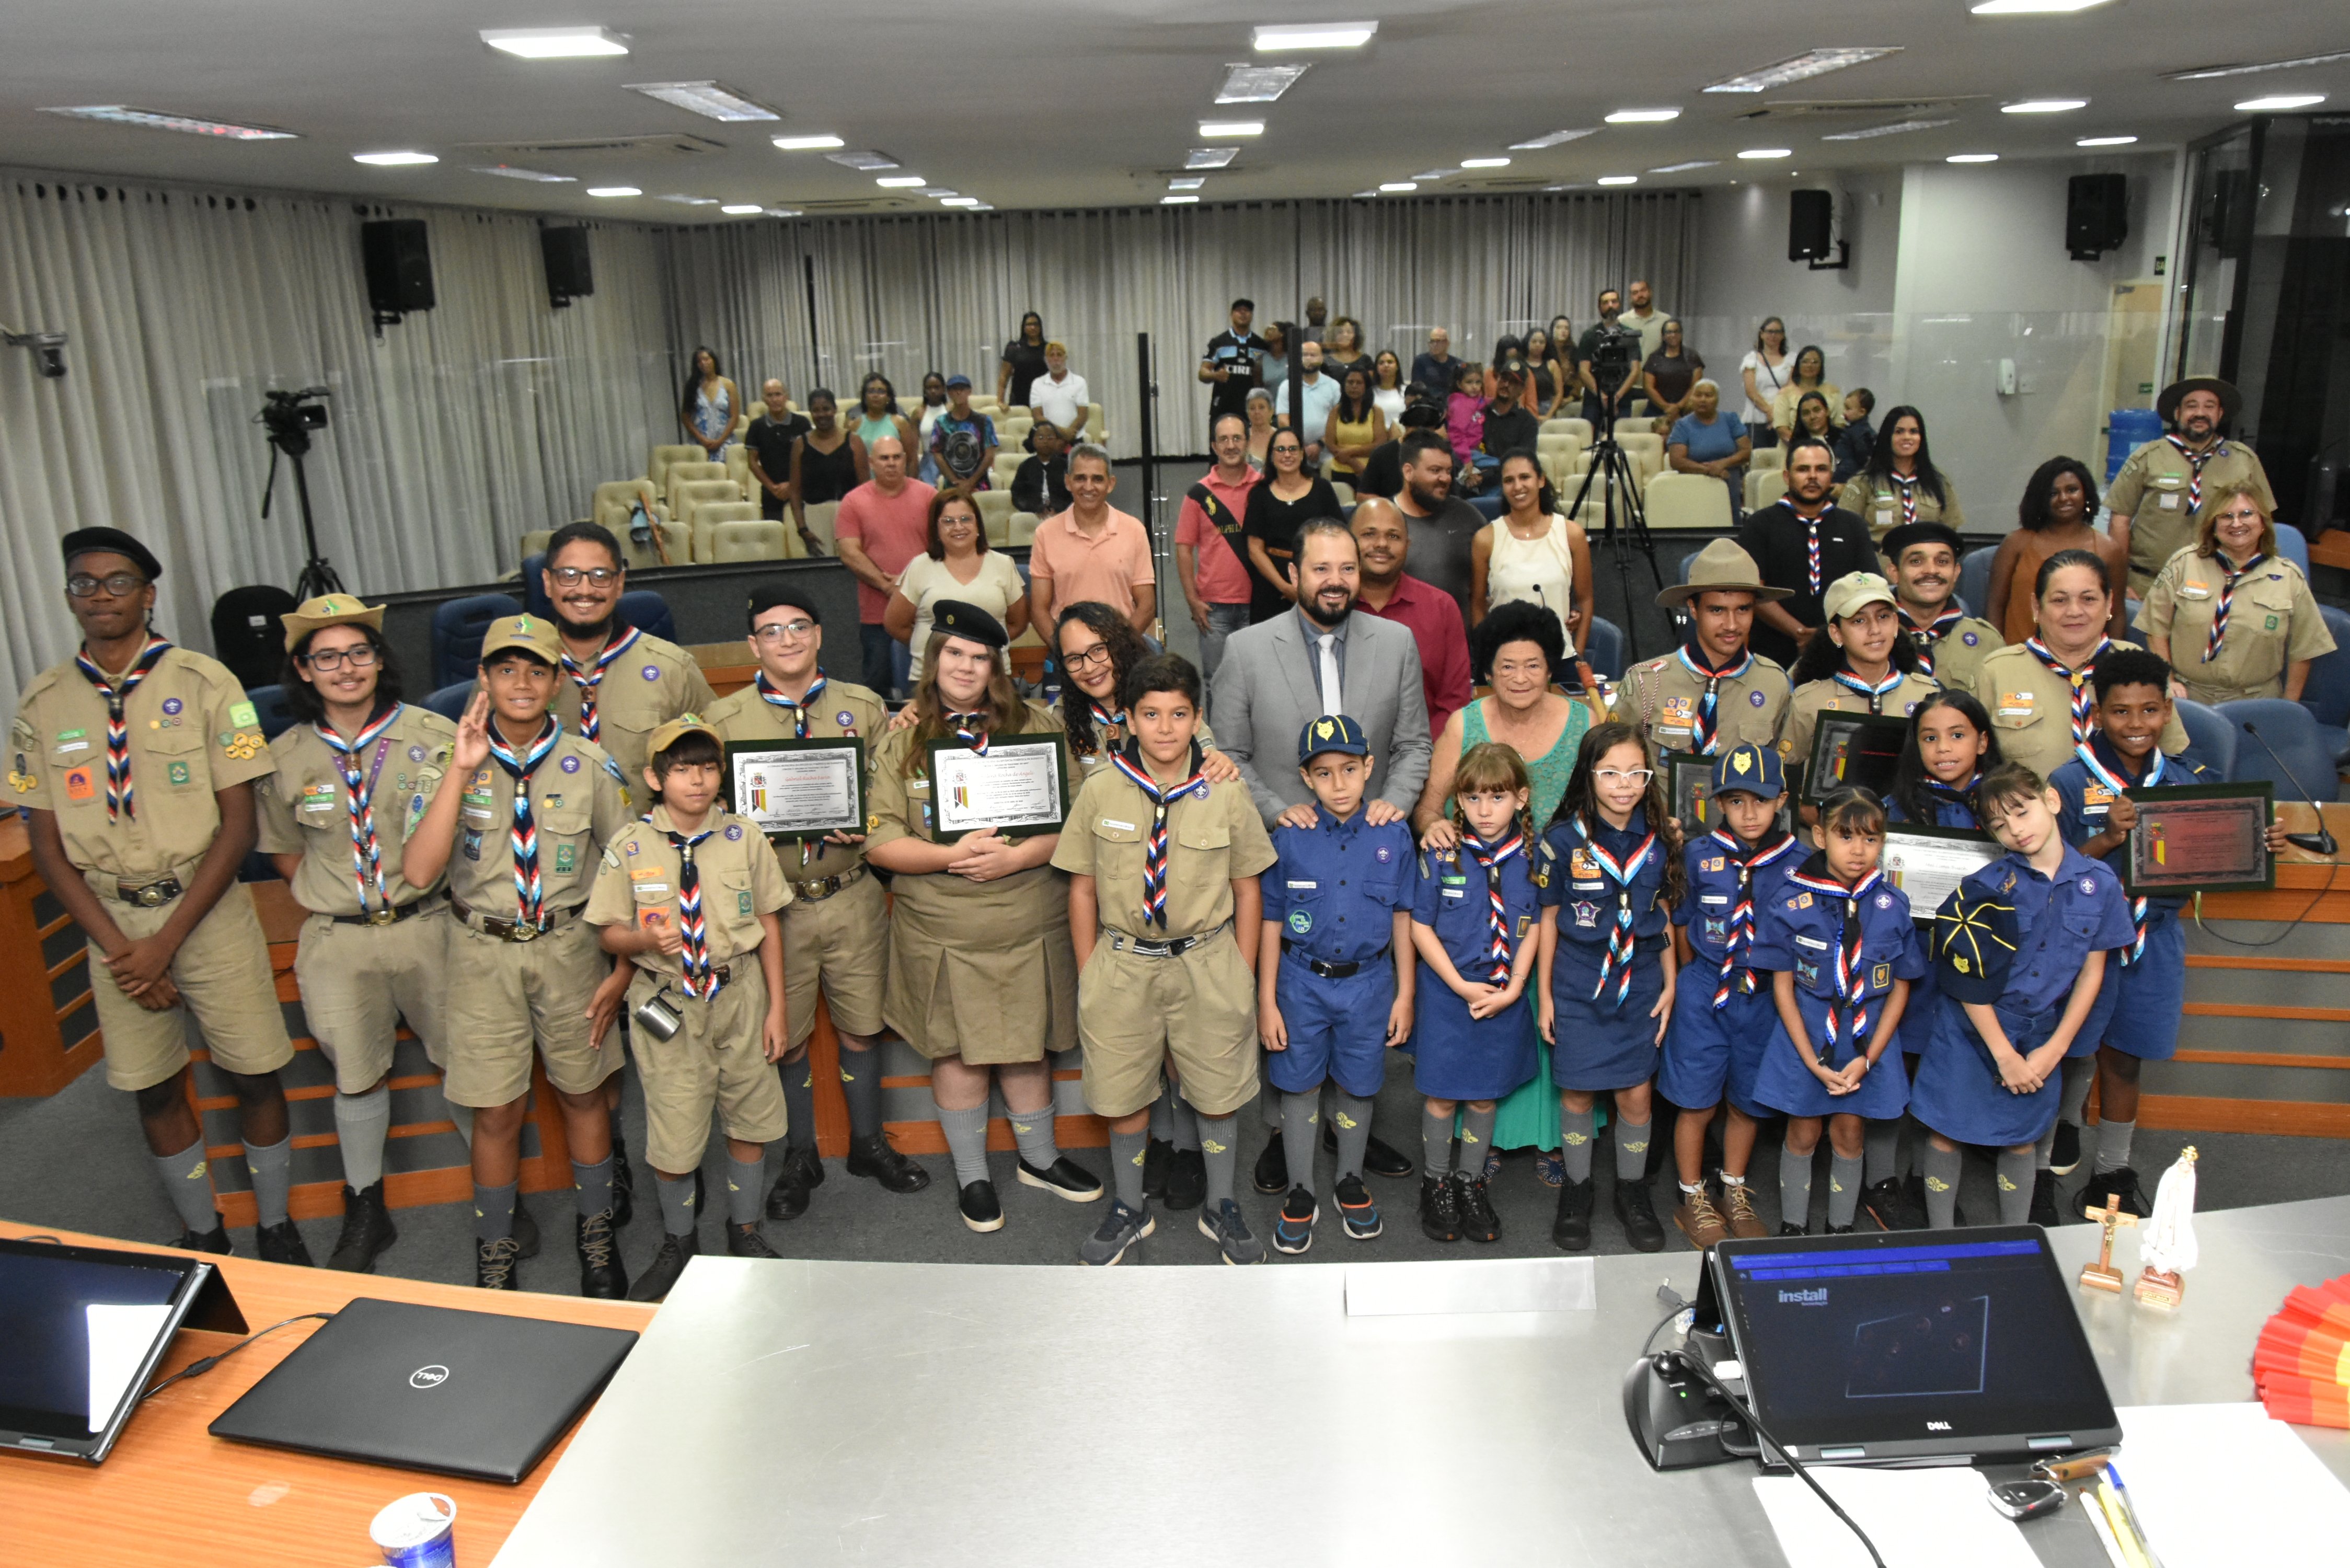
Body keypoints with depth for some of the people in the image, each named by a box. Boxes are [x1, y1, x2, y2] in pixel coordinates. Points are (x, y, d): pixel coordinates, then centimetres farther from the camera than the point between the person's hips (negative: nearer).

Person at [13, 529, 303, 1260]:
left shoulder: (203, 684, -7)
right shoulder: (41, 705, 1)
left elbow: (238, 825, -8)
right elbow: (48, 849, 3)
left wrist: (167, 941, -13)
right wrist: (120, 951, -7)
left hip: (207, 909, -2)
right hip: (111, 919, 3)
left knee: (254, 1079, 2)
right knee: (153, 1089, 12)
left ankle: (276, 1228, 23)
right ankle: (202, 1235, 31)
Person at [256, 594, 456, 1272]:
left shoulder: (434, 736, -6)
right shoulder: (285, 758, 2)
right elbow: (285, 851, 14)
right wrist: (330, 905, 7)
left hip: (427, 928, -2)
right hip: (337, 943, 2)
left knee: (464, 1062, 6)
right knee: (357, 1077, 13)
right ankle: (365, 1213, 31)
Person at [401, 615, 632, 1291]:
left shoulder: (590, 765, -5)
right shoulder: (455, 764, -6)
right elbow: (419, 870, -19)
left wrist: (623, 970, -4)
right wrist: (462, 771, -24)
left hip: (570, 946, 1)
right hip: (484, 952, 0)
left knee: (583, 1092, 14)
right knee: (496, 1111, 7)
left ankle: (597, 1234, 34)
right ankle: (495, 1252, 28)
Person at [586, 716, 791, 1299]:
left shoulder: (743, 836, -2)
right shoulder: (630, 846, -6)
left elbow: (768, 922, 2)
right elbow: (609, 931, 0)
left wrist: (777, 1007, 0)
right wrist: (647, 939, -24)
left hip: (739, 993, 2)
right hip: (667, 1003, -1)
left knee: (751, 1118, 12)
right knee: (673, 1131, 4)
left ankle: (744, 1230, 36)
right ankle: (678, 1242, 31)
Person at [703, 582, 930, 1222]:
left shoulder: (863, 707, 3)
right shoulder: (725, 718, 0)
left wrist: (862, 825, -14)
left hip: (853, 898, 1)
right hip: (773, 902, -1)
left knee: (860, 1026, 12)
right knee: (787, 1037, 10)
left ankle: (869, 1142, 32)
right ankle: (801, 1158, 29)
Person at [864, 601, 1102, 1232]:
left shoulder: (1037, 728, 0)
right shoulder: (901, 741, 0)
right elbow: (880, 842, -6)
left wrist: (1016, 856, -18)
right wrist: (954, 856, -19)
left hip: (1030, 924, 1)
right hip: (940, 927, -1)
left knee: (1028, 1045, 14)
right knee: (956, 1049, 10)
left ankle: (1039, 1157, 35)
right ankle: (972, 1176, 28)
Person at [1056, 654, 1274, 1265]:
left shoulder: (1225, 794, -6)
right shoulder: (1101, 791, -5)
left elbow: (1247, 890, 2)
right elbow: (1082, 888, 2)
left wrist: (1243, 980, 0)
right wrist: (1089, 978, 2)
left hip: (1207, 961, 0)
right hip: (1123, 962, 1)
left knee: (1217, 1093, 13)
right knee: (1122, 1095, 12)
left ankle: (1220, 1208, 36)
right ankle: (1129, 1208, 35)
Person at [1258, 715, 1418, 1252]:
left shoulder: (1393, 836, -5)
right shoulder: (1289, 839, -8)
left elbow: (1402, 920, 3)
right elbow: (1271, 923, -3)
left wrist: (1404, 995, 4)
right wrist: (1266, 1001, -2)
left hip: (1367, 981, 1)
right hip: (1302, 981, -1)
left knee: (1357, 1087, 14)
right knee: (1299, 1086, 9)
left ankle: (1351, 1183, 35)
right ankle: (1301, 1194, 26)